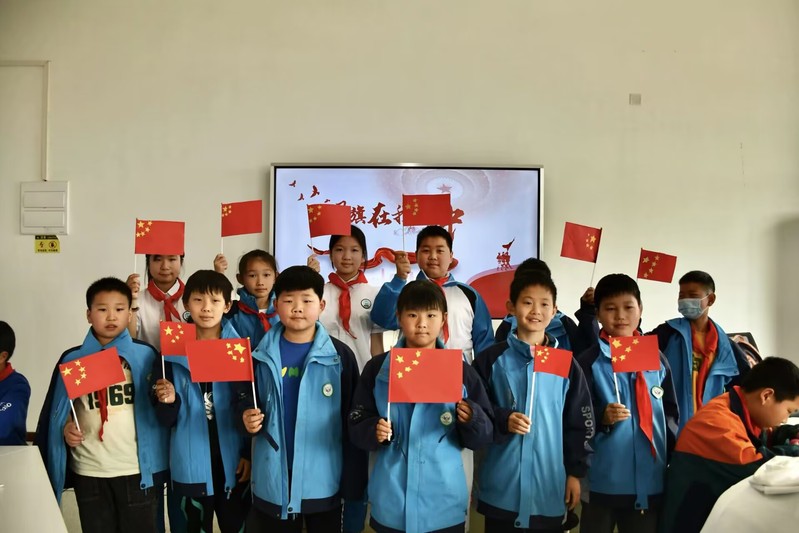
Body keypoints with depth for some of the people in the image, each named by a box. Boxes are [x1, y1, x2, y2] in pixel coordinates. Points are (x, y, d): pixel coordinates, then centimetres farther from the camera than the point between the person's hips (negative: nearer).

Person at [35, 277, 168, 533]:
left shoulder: (146, 355, -1)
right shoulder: (72, 359, 3)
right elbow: (57, 410, 10)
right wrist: (66, 428, -8)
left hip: (137, 469, -1)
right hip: (89, 472, 2)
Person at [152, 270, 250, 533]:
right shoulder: (172, 352, -1)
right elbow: (166, 420, 2)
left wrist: (250, 452, -3)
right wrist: (168, 401, -18)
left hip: (233, 461, 0)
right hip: (191, 463, 1)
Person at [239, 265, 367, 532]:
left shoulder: (340, 355, -5)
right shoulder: (261, 355, 1)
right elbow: (244, 397, 12)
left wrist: (353, 479, -5)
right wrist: (247, 415, -11)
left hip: (323, 480, -1)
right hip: (272, 479, 2)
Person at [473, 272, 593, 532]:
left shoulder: (567, 363, 4)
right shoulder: (491, 359, -1)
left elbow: (579, 423, 7)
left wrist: (575, 472, 5)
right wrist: (502, 420, -15)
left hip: (551, 485, 1)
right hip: (502, 486, -1)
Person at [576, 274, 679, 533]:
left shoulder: (657, 359, 7)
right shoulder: (588, 362, -6)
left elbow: (670, 413, 12)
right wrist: (602, 417, -26)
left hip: (650, 481, 4)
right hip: (602, 482, -3)